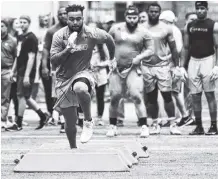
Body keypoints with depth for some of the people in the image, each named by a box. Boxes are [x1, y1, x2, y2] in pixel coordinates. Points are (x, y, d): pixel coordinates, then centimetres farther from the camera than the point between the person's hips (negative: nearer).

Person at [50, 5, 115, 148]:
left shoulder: (92, 34, -12)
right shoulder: (59, 36, -11)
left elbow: (109, 39, 10)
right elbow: (53, 61, -14)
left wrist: (112, 59, 22)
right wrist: (67, 50, -30)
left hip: (83, 73, -2)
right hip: (64, 78, 2)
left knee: (80, 88, -41)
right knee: (70, 121, 6)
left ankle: (89, 121, -16)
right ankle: (73, 149, 31)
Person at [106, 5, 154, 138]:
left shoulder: (143, 33, -1)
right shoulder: (116, 29, 3)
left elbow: (151, 50, 1)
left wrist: (139, 57, -16)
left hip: (133, 69, -2)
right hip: (116, 68, 2)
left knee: (137, 96, -15)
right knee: (114, 97, 3)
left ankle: (144, 127, -12)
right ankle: (113, 127, 18)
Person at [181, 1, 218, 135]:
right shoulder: (189, 26, 11)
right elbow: (186, 47, 14)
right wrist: (181, 66, 7)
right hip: (193, 61, 4)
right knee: (195, 96, 4)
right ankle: (199, 126, 9)